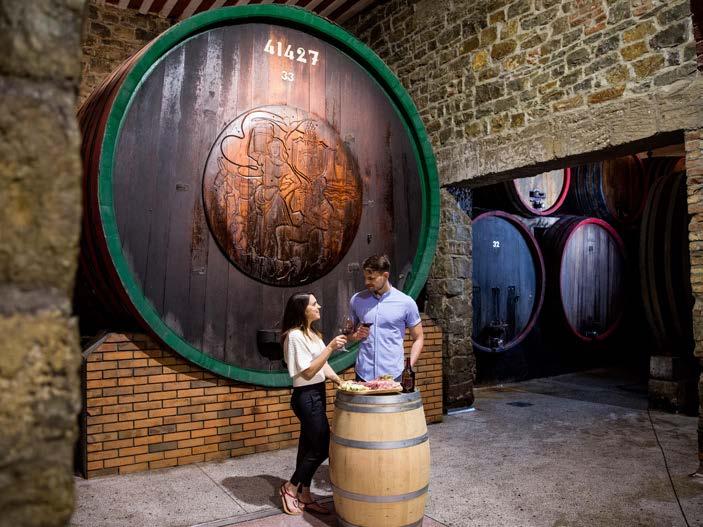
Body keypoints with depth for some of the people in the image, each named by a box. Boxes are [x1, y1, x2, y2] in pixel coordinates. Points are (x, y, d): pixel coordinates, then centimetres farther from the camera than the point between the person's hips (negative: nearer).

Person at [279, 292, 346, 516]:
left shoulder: (312, 333, 11)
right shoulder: (295, 335, -18)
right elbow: (308, 372, -22)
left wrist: (342, 383, 4)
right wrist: (330, 348, -26)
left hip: (317, 394, 9)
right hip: (306, 397, -9)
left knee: (309, 445, 14)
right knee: (322, 447, -2)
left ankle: (303, 495, 24)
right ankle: (290, 488, 13)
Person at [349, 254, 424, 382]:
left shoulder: (406, 302, -2)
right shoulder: (357, 300, 4)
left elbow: (418, 338, 5)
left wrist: (409, 367, -7)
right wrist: (357, 335, -6)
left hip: (393, 375, -2)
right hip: (363, 374, 2)